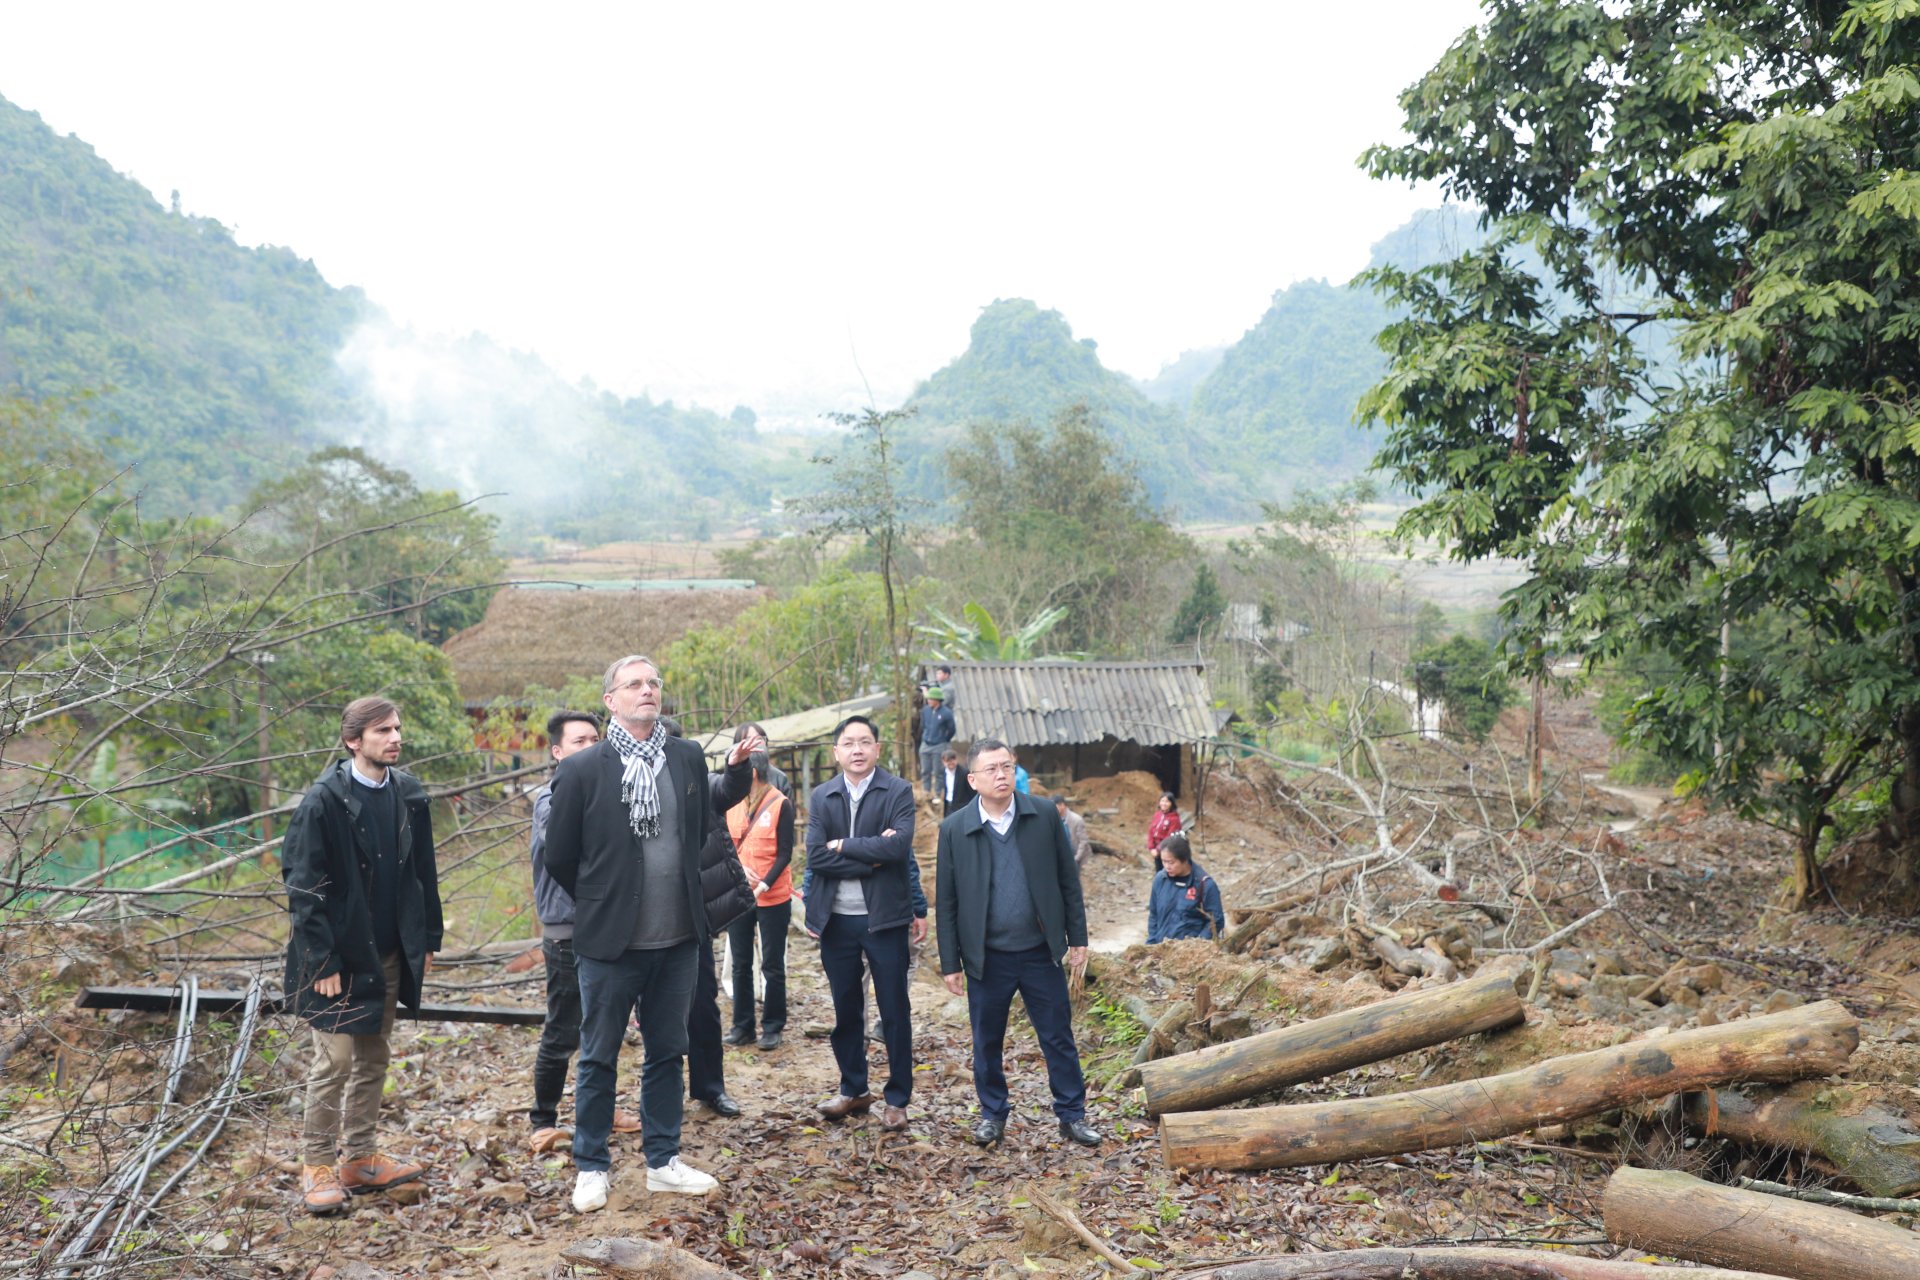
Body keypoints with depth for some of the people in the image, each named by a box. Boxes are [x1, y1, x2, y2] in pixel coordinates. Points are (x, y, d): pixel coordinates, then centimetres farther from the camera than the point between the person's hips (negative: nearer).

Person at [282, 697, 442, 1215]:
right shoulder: (324, 801, -14)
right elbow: (303, 886, -13)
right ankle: (317, 1167, 14)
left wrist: (428, 938, 8)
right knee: (334, 1060, 0)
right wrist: (322, 959, -16)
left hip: (390, 954, 6)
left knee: (374, 1058, 13)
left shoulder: (409, 795, 3)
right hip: (341, 957, -6)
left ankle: (361, 1158, 25)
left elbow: (423, 873, 9)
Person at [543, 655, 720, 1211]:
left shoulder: (689, 759, 2)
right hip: (610, 941, -4)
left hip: (678, 940, 4)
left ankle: (663, 1161, 28)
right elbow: (559, 857, -2)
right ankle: (591, 1167, 23)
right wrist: (598, 905, 7)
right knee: (598, 1059, 9)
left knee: (667, 1053, 15)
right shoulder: (581, 769, -9)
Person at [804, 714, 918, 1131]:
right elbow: (816, 857, -7)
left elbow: (898, 847, -20)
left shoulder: (898, 792, -4)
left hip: (884, 918, -3)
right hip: (836, 920, 3)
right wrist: (870, 859, -15)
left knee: (894, 1013, 4)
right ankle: (853, 1091, 28)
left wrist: (844, 846, -12)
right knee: (845, 1011, 13)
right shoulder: (821, 797, 5)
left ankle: (898, 1099, 16)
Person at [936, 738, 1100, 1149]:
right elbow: (946, 902, -1)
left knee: (1059, 1038, 8)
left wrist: (1077, 936, 2)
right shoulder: (954, 830, -5)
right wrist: (950, 963, -1)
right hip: (986, 957, 0)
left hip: (1041, 950, 0)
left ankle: (1072, 1115, 21)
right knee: (987, 1043, 12)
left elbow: (1068, 879, 3)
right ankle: (992, 1114, 29)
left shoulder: (1044, 816, -3)